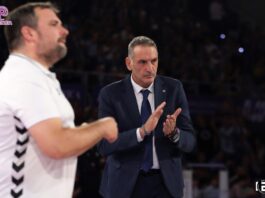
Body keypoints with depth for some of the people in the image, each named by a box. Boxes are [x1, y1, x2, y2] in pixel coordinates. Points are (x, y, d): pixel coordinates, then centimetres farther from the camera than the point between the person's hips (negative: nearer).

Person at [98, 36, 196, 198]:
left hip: (165, 182, 1)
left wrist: (173, 133, -23)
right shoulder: (111, 94, -5)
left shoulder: (173, 88, 0)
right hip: (125, 184, -1)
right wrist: (142, 131, -28)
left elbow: (190, 141, 0)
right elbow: (104, 145, -14)